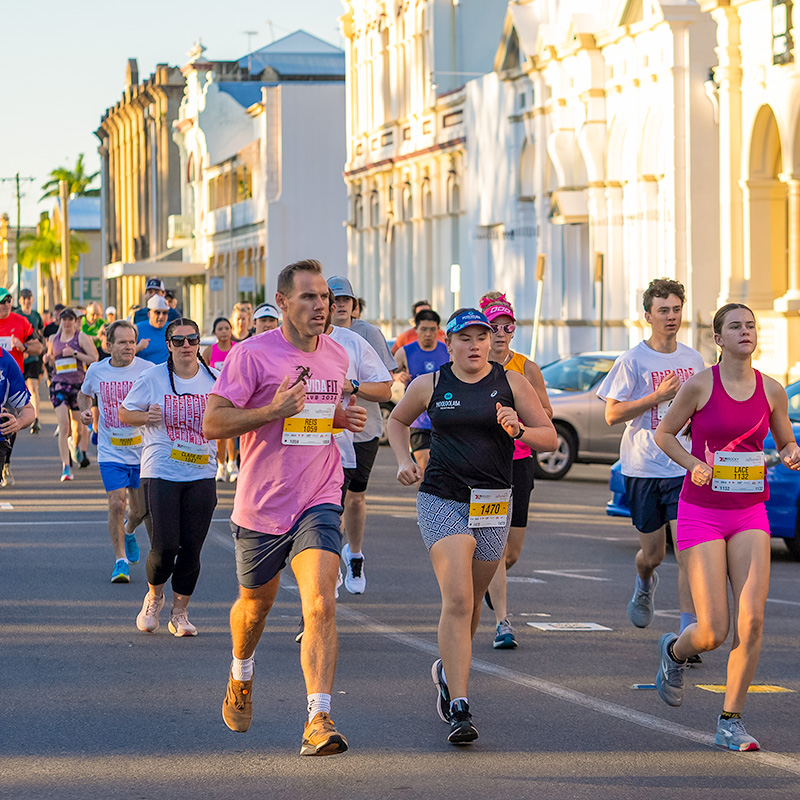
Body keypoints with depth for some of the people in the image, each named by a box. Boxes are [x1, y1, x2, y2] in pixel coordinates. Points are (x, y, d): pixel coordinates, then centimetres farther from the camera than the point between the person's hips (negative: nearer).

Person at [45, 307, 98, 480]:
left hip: (78, 383, -1)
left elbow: (94, 359, -6)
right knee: (63, 425, -13)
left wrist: (75, 353, -14)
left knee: (80, 425, 10)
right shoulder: (53, 339, 12)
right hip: (59, 383, 1)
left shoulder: (81, 337, 1)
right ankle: (66, 466, -17)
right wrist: (48, 359, 4)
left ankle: (76, 446, 46)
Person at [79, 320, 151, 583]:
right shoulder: (96, 370, -1)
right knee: (117, 504, -14)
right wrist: (85, 409, -2)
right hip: (111, 452, 0)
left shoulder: (147, 370, -7)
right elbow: (84, 394, 19)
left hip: (142, 451, 0)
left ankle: (129, 533, 44)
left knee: (141, 510, 8)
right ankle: (121, 561, -1)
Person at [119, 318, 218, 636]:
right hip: (161, 472, -2)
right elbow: (124, 413, 7)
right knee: (164, 547, -9)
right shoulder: (152, 377, -1)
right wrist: (146, 416, -13)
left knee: (191, 548, -1)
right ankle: (153, 597, 21)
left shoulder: (213, 379, 6)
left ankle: (179, 612, 15)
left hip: (201, 474, 2)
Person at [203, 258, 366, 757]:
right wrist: (273, 410, -25)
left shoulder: (337, 356, 7)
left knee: (321, 606, -18)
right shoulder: (252, 355, -11)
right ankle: (241, 678, 51)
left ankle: (320, 721, -21)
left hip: (318, 502, 2)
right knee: (256, 605, 18)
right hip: (261, 506, -2)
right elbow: (213, 423, -13)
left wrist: (343, 419, 3)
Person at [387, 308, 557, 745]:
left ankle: (448, 669, 44)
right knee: (457, 599, -17)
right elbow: (397, 420, 22)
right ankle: (458, 709, -21)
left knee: (471, 601, 14)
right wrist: (404, 460, 5)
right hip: (441, 500, -2)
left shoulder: (511, 382, 3)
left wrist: (519, 430, -15)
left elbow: (550, 437, 4)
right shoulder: (429, 385, 3)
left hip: (493, 504, 3)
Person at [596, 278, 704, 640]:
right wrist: (658, 396, -17)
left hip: (685, 469, 2)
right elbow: (612, 414, -9)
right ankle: (644, 584, 47)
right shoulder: (632, 361, -5)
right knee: (653, 552, 10)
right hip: (643, 469, -2)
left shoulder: (693, 360, 8)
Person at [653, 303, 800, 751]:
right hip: (702, 513, -3)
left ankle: (731, 722, 2)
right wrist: (694, 465, -12)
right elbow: (665, 433, 4)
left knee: (752, 619, -12)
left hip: (750, 514, 3)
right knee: (714, 633, -7)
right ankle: (675, 651, 30)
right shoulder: (700, 386, -7)